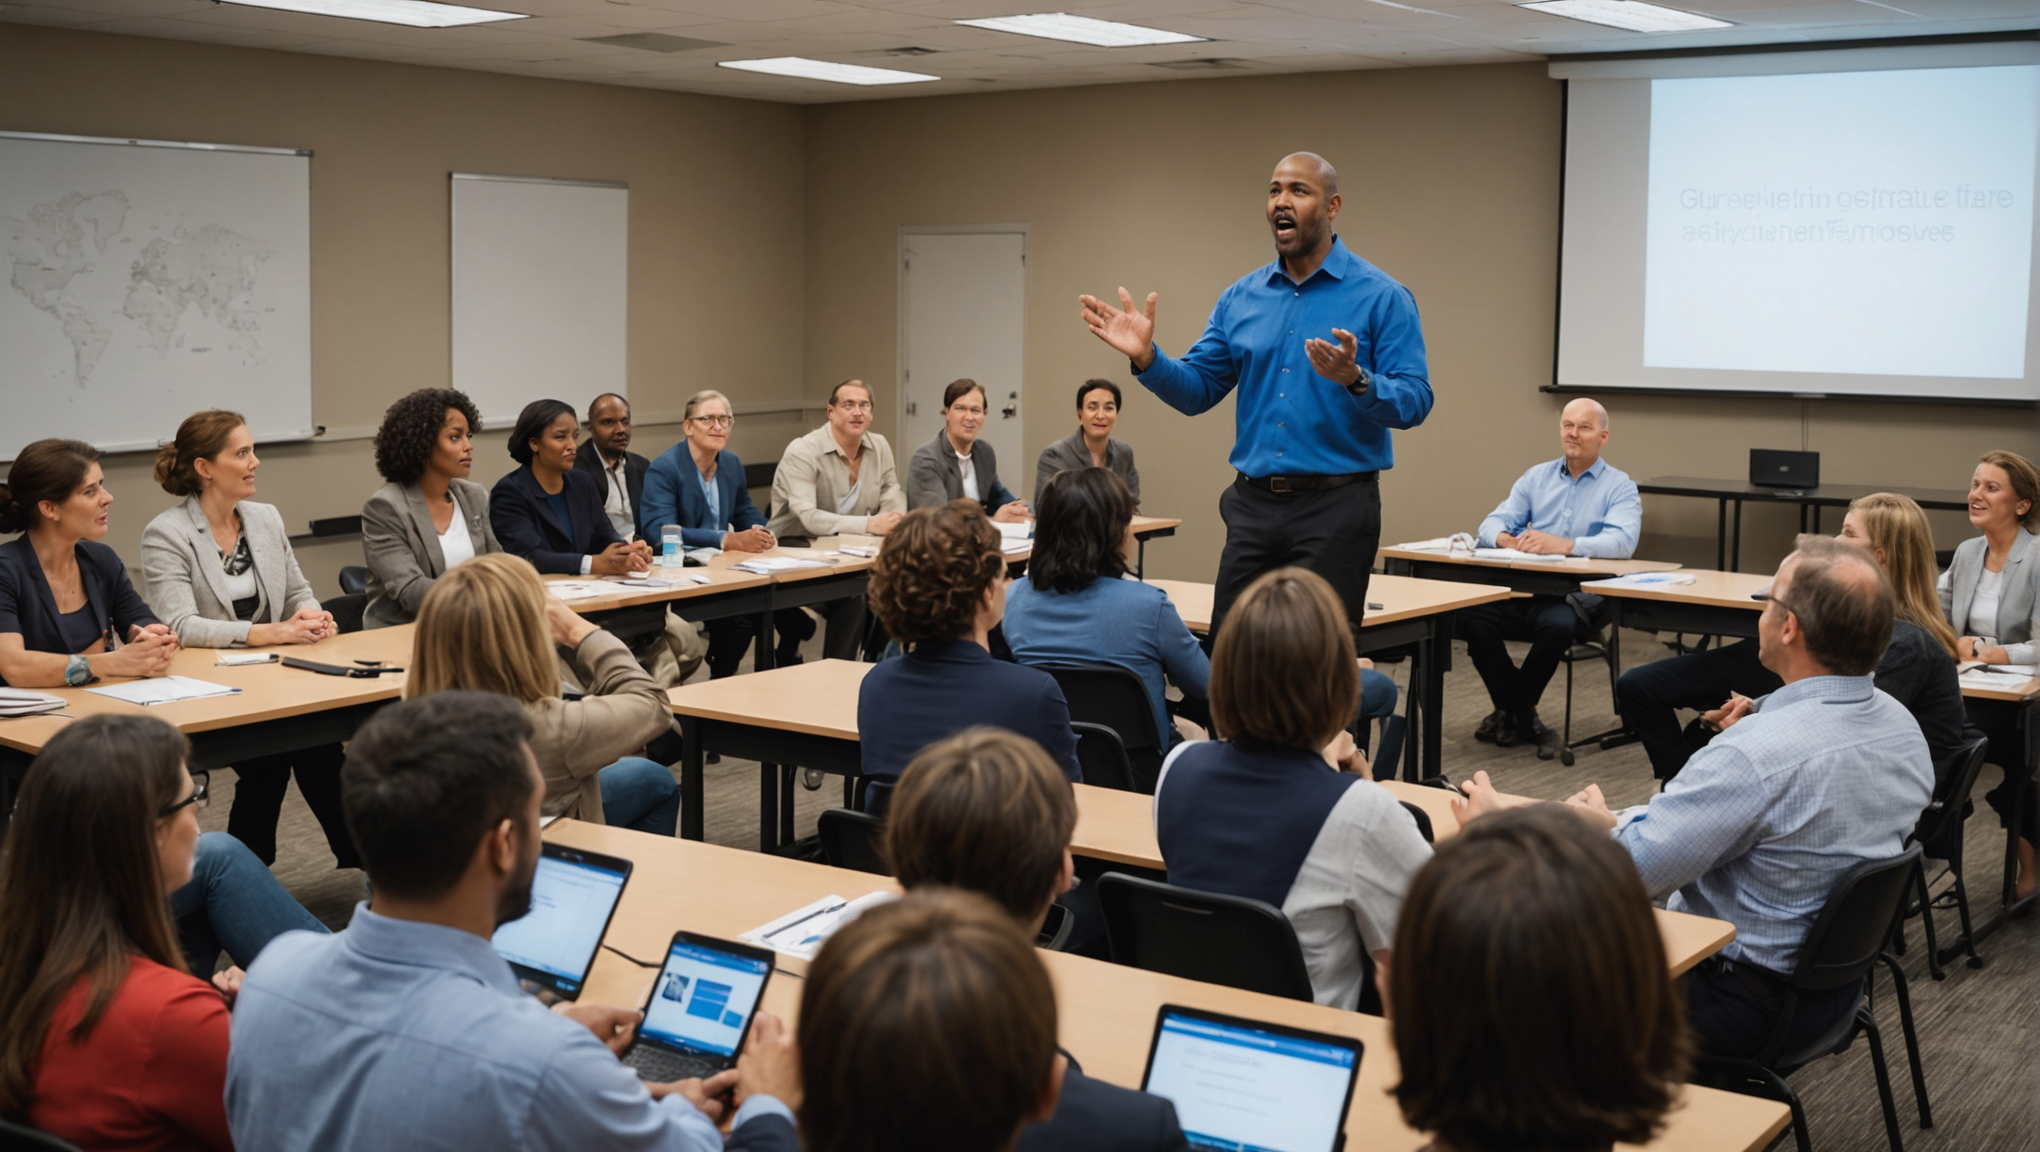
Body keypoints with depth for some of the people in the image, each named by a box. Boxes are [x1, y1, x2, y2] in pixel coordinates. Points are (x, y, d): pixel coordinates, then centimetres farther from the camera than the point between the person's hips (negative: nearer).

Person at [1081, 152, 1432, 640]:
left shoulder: (1381, 297, -5)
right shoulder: (1241, 297, 10)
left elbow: (1414, 402, -11)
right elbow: (1197, 390, 10)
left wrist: (1357, 381, -30)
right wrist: (1146, 357, -8)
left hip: (1334, 507, -4)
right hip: (1253, 507, 5)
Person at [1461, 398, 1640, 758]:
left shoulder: (1620, 486, 4)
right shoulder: (1536, 478, 18)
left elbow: (1622, 541, -14)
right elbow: (1493, 522, 8)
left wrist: (1564, 545, -29)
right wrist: (1504, 537, -17)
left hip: (1578, 598, -3)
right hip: (1523, 592, 4)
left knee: (1557, 623, -38)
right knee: (1470, 615, -26)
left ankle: (1510, 711, -9)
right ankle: (1523, 718, -9)